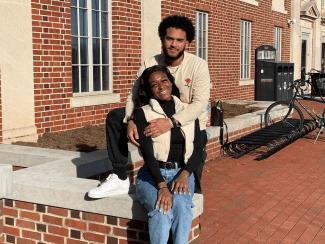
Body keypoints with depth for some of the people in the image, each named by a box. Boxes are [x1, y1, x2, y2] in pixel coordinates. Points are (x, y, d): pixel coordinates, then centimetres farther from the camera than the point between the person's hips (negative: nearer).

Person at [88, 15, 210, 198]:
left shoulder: (198, 66, -16)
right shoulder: (150, 65, -6)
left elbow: (200, 103, -25)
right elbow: (134, 95, -6)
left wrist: (171, 122, -41)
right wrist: (130, 121, -28)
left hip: (189, 123, -3)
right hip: (158, 119, 3)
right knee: (115, 117, -13)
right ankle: (120, 178, -9)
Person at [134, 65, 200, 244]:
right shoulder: (143, 113, 0)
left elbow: (197, 150, 6)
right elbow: (147, 152, -10)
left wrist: (184, 175, -13)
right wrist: (162, 186, -22)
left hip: (182, 173, 2)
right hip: (151, 175, -2)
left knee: (181, 205, -29)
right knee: (161, 210, -30)